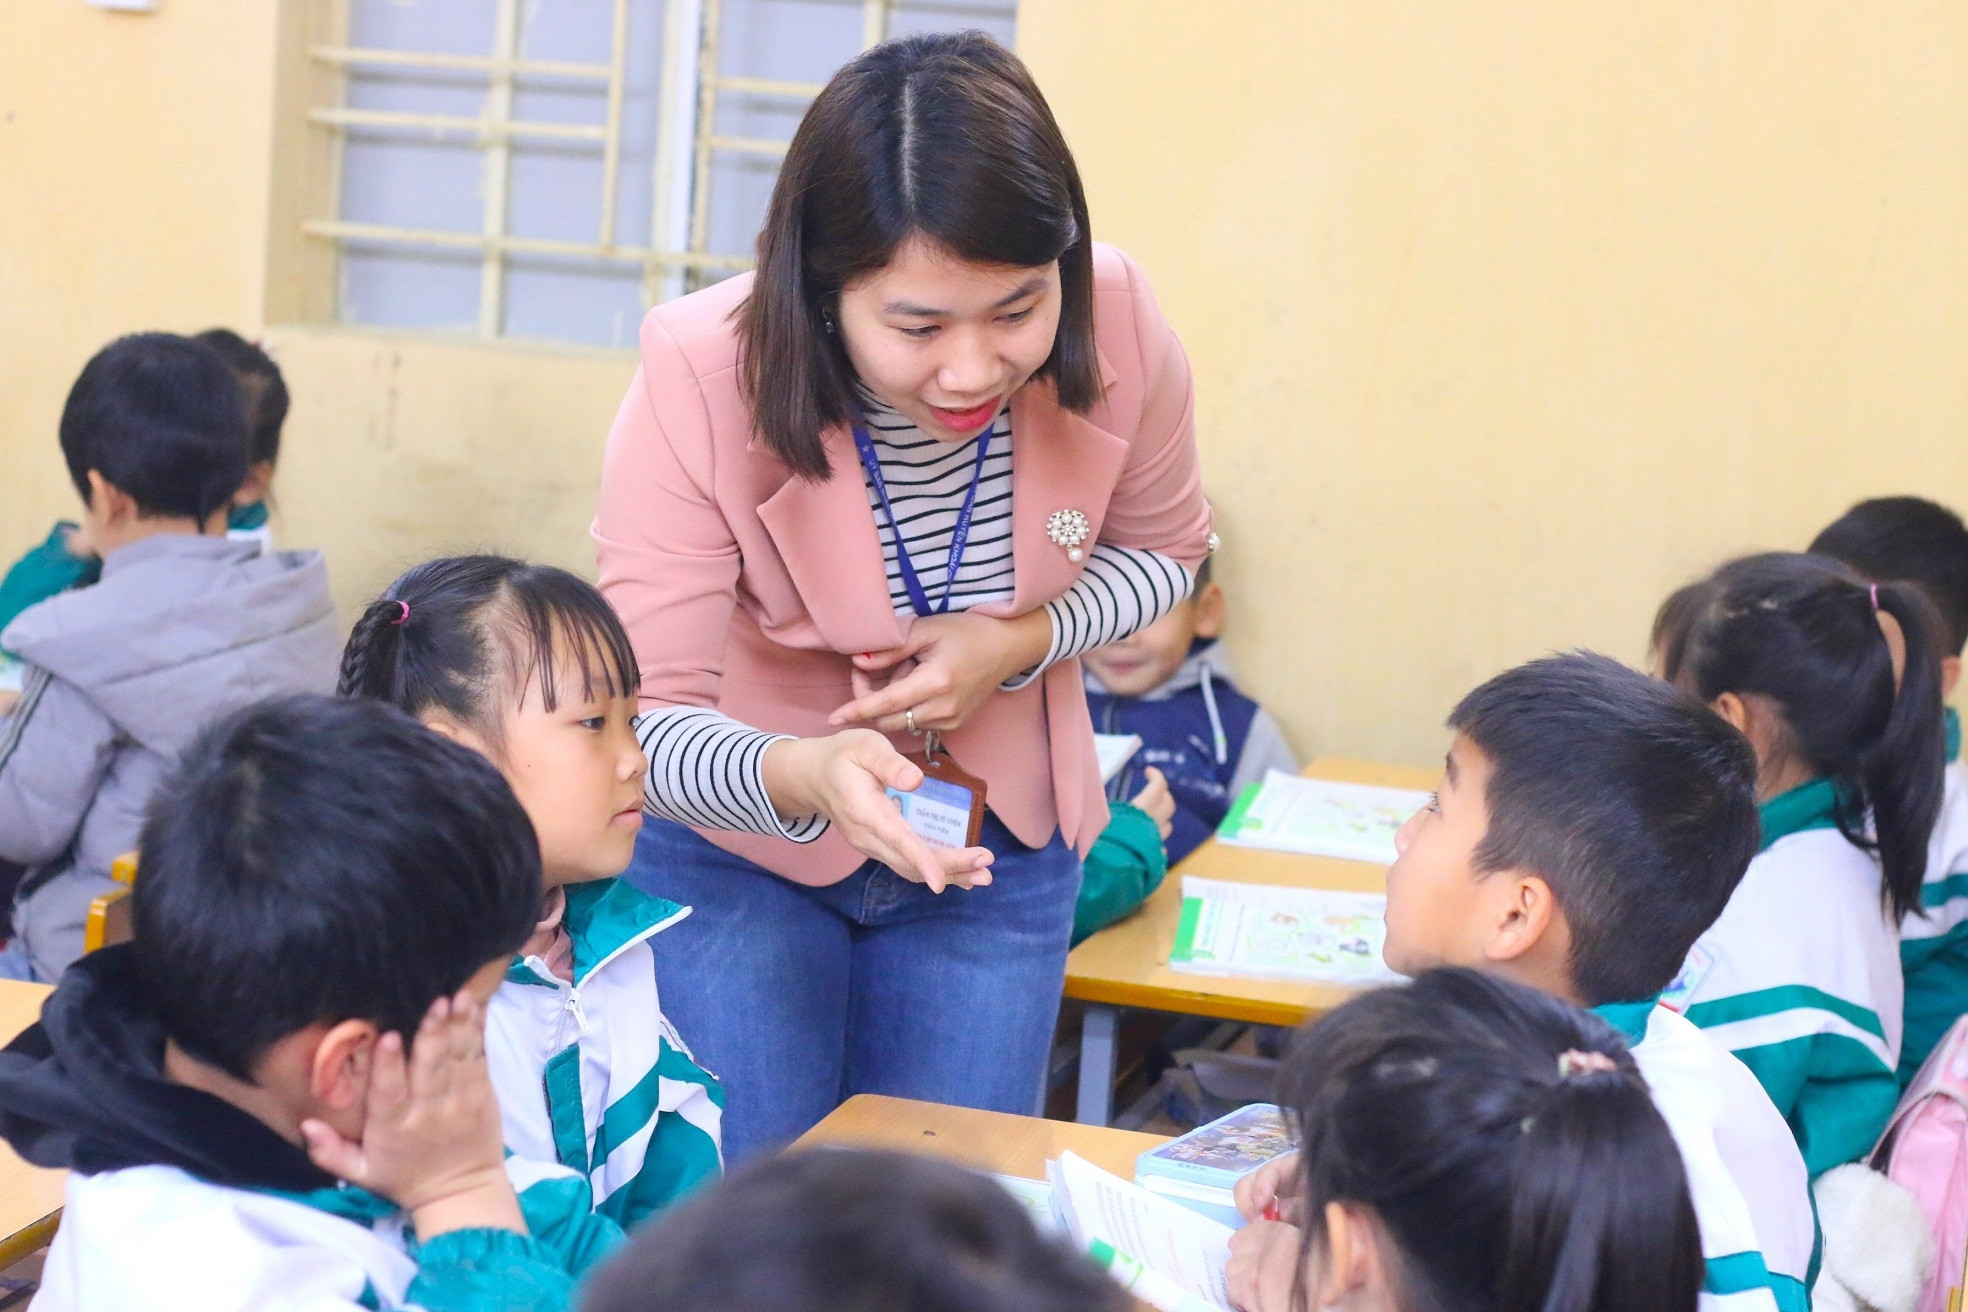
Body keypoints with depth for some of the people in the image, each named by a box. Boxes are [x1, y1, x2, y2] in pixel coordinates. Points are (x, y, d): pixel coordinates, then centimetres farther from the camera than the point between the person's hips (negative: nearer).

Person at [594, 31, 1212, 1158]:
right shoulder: (701, 379, -28)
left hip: (1000, 851, 3)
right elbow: (647, 720, -27)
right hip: (736, 849, -2)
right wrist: (802, 777, -48)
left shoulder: (1120, 330, -21)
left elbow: (1163, 548, 0)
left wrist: (1021, 642, -20)